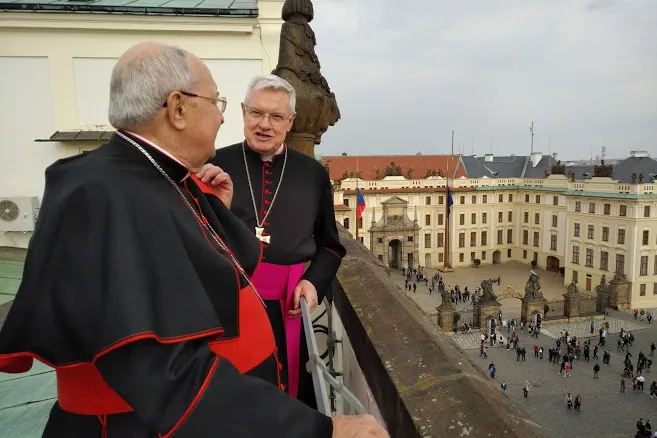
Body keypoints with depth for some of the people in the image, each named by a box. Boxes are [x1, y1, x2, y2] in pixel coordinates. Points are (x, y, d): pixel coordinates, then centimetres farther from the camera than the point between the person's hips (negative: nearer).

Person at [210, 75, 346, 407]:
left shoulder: (314, 174, 6)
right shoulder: (215, 165, -1)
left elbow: (329, 244, 12)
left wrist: (314, 282, -4)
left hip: (289, 307, 2)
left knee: (293, 397, 16)